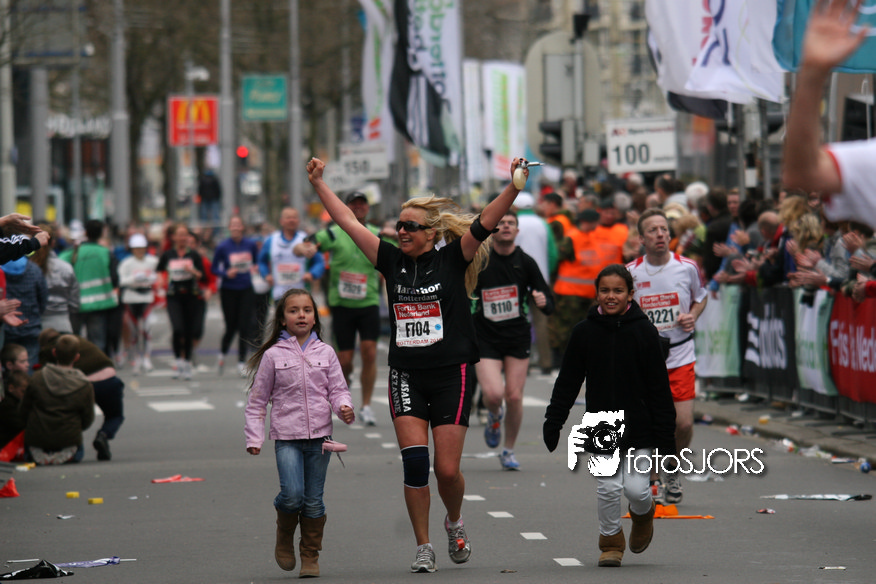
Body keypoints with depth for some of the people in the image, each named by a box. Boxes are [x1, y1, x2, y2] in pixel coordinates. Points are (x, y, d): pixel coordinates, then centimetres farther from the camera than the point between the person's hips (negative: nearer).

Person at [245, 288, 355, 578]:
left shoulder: (325, 353, 7)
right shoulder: (273, 355, 2)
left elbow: (337, 389, 10)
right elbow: (257, 400, 7)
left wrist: (344, 407, -13)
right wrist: (254, 437, 1)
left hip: (319, 435, 2)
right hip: (287, 437, -2)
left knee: (314, 501, 4)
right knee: (292, 496, -17)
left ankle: (311, 556, 18)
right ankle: (284, 536, 13)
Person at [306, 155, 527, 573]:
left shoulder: (452, 259, -2)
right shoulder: (392, 261, 6)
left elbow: (486, 222, -15)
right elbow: (347, 221, 10)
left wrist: (515, 186, -27)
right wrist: (318, 183, 9)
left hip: (451, 375, -3)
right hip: (406, 377, 3)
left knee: (447, 470, -4)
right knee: (414, 463, -9)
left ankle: (455, 523, 28)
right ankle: (423, 548, 2)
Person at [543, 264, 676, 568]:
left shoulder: (644, 331, -4)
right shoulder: (584, 332, 1)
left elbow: (659, 387, -2)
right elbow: (567, 382, 8)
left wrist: (666, 436, -4)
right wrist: (552, 423, 4)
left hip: (639, 428, -1)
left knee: (636, 488, -6)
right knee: (607, 488, -1)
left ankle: (643, 514, 29)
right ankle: (611, 541, 20)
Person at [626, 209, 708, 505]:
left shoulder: (687, 267, -3)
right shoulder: (630, 273, -5)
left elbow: (701, 297, 16)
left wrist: (693, 316, -3)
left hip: (680, 357, 1)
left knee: (683, 423, -8)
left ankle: (674, 470, 21)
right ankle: (652, 482, 20)